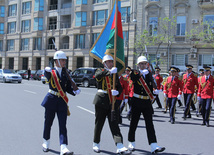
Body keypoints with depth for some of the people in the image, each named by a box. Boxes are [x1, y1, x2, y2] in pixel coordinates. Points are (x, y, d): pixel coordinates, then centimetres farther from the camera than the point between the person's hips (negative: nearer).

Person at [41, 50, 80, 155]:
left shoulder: (66, 73, 8)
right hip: (51, 100, -2)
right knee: (48, 123, 11)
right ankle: (46, 143, 34)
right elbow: (47, 75, -28)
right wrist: (47, 71, -51)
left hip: (62, 101, 2)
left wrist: (74, 91, -10)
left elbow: (68, 88, 10)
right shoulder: (51, 72, -3)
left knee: (63, 125, -6)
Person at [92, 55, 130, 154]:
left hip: (113, 101, 2)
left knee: (114, 123, -6)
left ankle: (120, 146, -13)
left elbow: (120, 87, 10)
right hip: (101, 101, -2)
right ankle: (96, 144, 24)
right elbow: (97, 75, -22)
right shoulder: (100, 71, 4)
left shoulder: (115, 74, 15)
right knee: (99, 123, 6)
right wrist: (109, 71, -36)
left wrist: (117, 92, -13)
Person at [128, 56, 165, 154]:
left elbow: (151, 88, 16)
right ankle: (131, 143, 25)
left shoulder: (149, 74, 13)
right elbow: (133, 78, -25)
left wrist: (155, 91, -3)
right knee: (134, 123, 7)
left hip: (147, 102, 3)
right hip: (137, 101, -3)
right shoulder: (135, 72, -1)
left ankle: (154, 146, -7)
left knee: (149, 124, -3)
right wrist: (141, 73, -37)